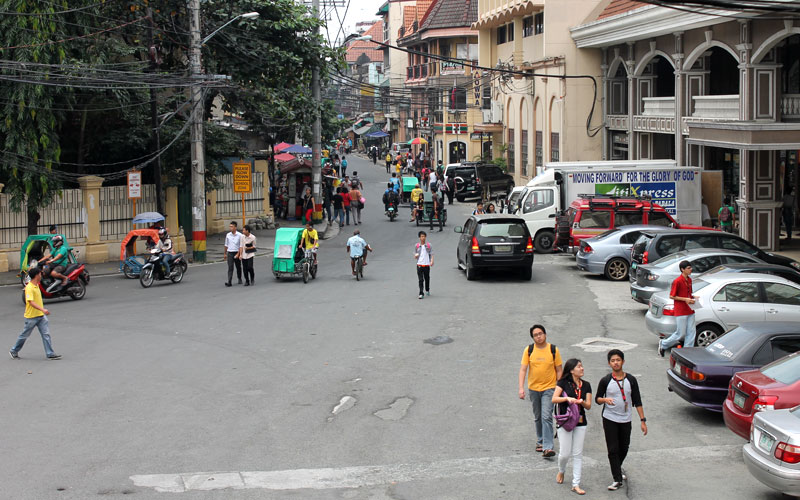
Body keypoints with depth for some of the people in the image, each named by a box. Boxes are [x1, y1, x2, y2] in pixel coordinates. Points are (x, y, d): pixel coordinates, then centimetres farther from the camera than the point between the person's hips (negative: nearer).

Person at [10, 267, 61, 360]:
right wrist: (43, 309, -40)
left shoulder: (36, 285, 9)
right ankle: (14, 351, 25)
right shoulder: (29, 288, -20)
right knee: (24, 335, 7)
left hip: (41, 316, 8)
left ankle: (50, 354, -1)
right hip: (31, 316, -8)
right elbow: (31, 302, -30)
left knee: (46, 334, -1)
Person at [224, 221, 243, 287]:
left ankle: (239, 279, 34)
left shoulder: (239, 235, -6)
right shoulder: (228, 235, 5)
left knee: (238, 267, 13)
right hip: (230, 253, 1)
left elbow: (241, 246, -8)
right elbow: (226, 245, 15)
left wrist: (239, 254, -16)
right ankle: (229, 282, -15)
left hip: (237, 253, -1)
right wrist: (225, 253, 18)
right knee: (230, 268, -8)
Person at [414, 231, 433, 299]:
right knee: (420, 280, -8)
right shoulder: (416, 246, 5)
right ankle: (421, 294, -11)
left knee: (427, 278, 12)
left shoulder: (428, 245, 3)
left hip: (427, 265, 1)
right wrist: (416, 256, -12)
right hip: (419, 265, 0)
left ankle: (427, 290, 37)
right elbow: (415, 256, 12)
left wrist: (432, 261, -16)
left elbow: (431, 254, 1)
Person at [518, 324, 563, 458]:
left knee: (546, 417, -13)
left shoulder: (553, 350, -4)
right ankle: (540, 441, 31)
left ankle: (547, 447, -16)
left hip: (549, 388, -3)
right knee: (537, 417, 14)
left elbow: (559, 370, 2)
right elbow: (523, 369, -4)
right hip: (533, 388, 3)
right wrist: (521, 388, -14)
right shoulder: (529, 350, -2)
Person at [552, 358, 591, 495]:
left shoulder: (586, 385, 6)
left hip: (580, 422, 3)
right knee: (565, 453, -4)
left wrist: (581, 402, -16)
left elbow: (589, 406, 4)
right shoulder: (563, 382, -4)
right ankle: (561, 471, 30)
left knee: (578, 454, 1)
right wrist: (567, 398, -27)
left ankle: (576, 484, 5)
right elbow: (554, 399, -12)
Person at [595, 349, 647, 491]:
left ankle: (617, 470, 38)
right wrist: (605, 400, -21)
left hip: (626, 420, 2)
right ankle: (617, 479, -1)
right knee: (613, 450, -6)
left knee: (624, 449, 12)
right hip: (609, 419, -2)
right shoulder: (605, 381, -4)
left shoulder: (631, 380, 0)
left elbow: (637, 401, 3)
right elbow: (597, 399, 3)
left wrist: (643, 420, -1)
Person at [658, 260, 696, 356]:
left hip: (690, 311, 8)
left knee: (691, 333, 4)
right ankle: (663, 344, 18)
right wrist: (685, 299, -19)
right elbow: (671, 296, -12)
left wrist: (693, 298, 2)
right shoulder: (677, 281, -15)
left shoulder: (689, 280, 10)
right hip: (681, 312, -8)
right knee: (680, 334, -2)